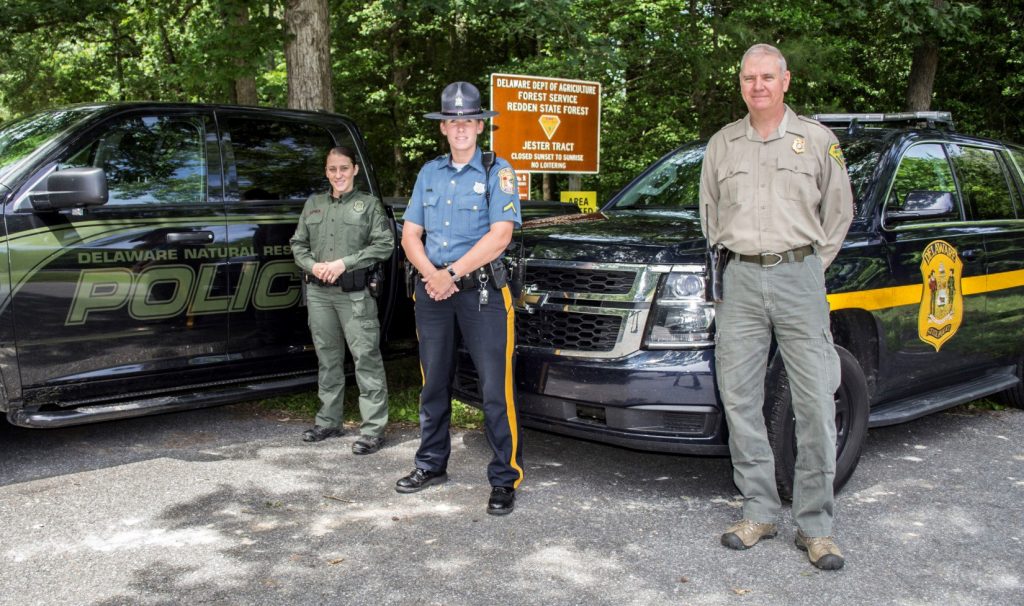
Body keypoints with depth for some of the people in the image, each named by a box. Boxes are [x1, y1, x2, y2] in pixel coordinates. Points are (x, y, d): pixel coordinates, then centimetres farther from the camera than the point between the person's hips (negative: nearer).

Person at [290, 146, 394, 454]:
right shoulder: (313, 204, 17)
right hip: (318, 292, 5)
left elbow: (384, 244, -5)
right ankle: (329, 422, 23)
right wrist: (312, 266, -3)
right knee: (328, 358, 12)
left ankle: (373, 429, -4)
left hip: (355, 293, -5)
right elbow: (298, 243, 18)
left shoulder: (369, 204, 4)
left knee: (366, 357, -7)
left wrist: (344, 263, -12)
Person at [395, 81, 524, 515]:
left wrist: (451, 274, -14)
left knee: (496, 388, -6)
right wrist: (431, 275, -8)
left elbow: (499, 236, -12)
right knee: (434, 382, 13)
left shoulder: (497, 173, -1)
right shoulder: (429, 173, 14)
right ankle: (432, 465, 27)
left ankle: (505, 479, 2)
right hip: (432, 288, 5)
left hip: (481, 290, -5)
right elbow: (410, 234, 10)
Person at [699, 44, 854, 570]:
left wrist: (811, 266, 6)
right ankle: (759, 512, 14)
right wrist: (726, 257, 10)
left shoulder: (817, 140, 7)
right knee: (739, 400, 2)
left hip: (799, 275, -2)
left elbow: (839, 210, 11)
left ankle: (815, 525, 6)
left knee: (816, 404, -5)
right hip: (740, 278, 3)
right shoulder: (722, 144, 14)